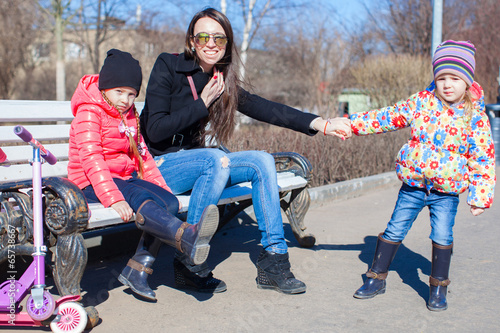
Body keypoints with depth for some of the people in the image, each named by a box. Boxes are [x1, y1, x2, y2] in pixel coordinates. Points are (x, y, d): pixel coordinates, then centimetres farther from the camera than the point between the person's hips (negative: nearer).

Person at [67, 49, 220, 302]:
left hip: (125, 177, 7)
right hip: (92, 184, -7)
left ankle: (137, 270, -18)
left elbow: (142, 154, 19)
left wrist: (162, 188, 5)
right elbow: (91, 159, -19)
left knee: (169, 202, -18)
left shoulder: (130, 116, 18)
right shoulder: (88, 112, -7)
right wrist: (113, 198, -31)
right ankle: (189, 238, -57)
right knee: (144, 203, -34)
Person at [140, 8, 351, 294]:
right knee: (216, 159, -33)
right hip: (160, 165, -6)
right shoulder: (168, 66, -9)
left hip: (198, 164, 6)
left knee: (262, 161, -10)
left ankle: (273, 260, -10)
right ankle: (189, 264, -23)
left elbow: (265, 109, -4)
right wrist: (202, 103, -17)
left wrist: (321, 124, -13)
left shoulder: (223, 81, 6)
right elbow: (155, 131, -15)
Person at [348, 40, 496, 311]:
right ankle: (377, 278, 23)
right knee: (394, 230, 7)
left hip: (446, 190, -2)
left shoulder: (475, 117, -7)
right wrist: (352, 124, -1)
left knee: (442, 237, -7)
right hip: (413, 184, 2)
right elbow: (387, 118, 3)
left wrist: (480, 197, -8)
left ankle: (438, 289, 14)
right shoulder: (421, 102, -3)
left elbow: (483, 159, -4)